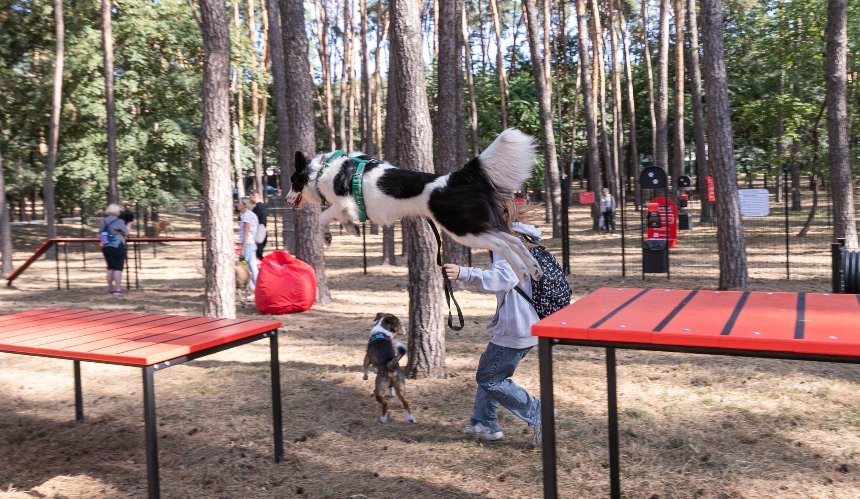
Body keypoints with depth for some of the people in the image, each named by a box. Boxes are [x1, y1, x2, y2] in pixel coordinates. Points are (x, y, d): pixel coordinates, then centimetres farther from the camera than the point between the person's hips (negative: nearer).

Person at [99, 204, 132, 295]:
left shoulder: (103, 222, 9)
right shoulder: (119, 221, -11)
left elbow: (99, 235, 13)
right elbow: (125, 232, -6)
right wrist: (129, 224, 8)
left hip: (106, 247, 7)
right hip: (117, 247, -7)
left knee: (110, 268, 16)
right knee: (118, 268, -4)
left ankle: (110, 288, 21)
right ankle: (118, 289, -8)